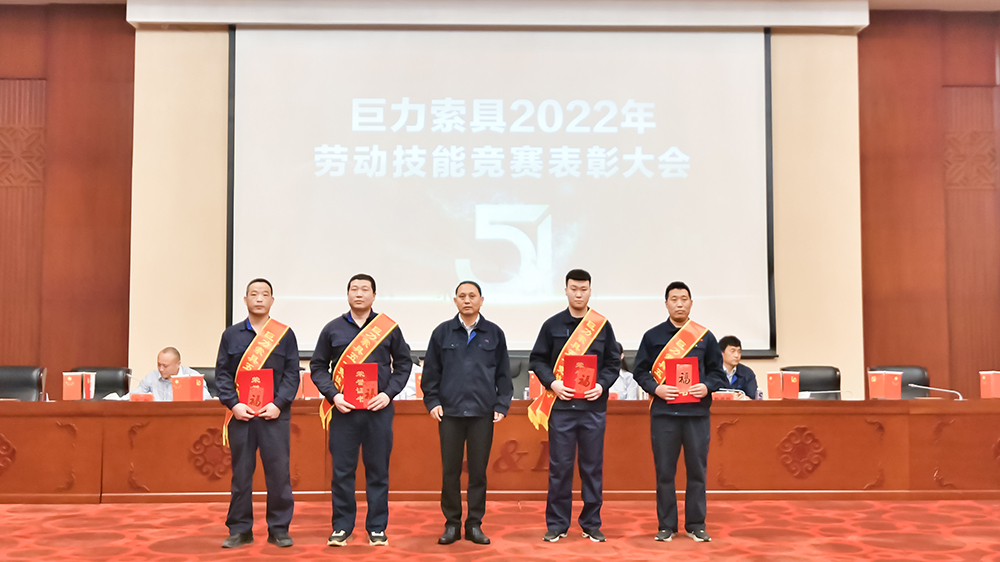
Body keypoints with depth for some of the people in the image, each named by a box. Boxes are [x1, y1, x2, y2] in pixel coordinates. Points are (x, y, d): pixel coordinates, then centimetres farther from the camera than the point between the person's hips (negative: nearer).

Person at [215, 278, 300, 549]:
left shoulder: (285, 334, 6)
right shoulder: (231, 335, 10)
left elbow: (292, 374, 2)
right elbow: (222, 374, 6)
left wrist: (279, 404, -10)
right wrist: (233, 404, -8)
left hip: (275, 414, -1)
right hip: (240, 414, 1)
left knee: (278, 471, 0)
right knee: (241, 473, 6)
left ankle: (279, 529, 11)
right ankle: (240, 530, 16)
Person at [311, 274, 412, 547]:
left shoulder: (389, 328, 5)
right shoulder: (332, 329, 6)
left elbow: (403, 363, 9)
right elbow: (318, 367, 8)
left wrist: (388, 393, -5)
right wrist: (333, 395, -7)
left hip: (378, 410, 0)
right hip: (343, 410, 0)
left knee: (378, 470, 5)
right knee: (342, 470, 3)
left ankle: (377, 528, 15)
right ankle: (342, 526, 15)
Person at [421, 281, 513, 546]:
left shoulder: (494, 334, 6)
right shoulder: (442, 332, 6)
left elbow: (503, 374, 8)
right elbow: (431, 371, 8)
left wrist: (502, 405, 2)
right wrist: (432, 401, 0)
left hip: (483, 414, 0)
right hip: (449, 412, 0)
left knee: (478, 471, 5)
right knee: (450, 471, 5)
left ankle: (475, 524, 15)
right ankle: (451, 524, 16)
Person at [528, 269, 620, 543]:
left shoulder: (603, 325, 8)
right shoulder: (552, 325, 6)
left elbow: (612, 363, 9)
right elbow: (537, 360, 6)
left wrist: (602, 385, -9)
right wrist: (552, 383, -10)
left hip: (593, 406, 1)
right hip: (560, 405, -1)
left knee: (593, 466, 6)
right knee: (559, 466, 3)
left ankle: (591, 524, 18)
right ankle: (557, 524, 14)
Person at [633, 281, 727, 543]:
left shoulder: (705, 337, 10)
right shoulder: (652, 336, 6)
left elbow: (717, 372, 11)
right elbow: (640, 371, 6)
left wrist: (707, 387, -9)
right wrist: (656, 388, -12)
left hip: (697, 412, 1)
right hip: (663, 412, -1)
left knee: (697, 470, 5)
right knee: (664, 471, 4)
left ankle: (696, 525, 17)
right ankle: (666, 525, 14)